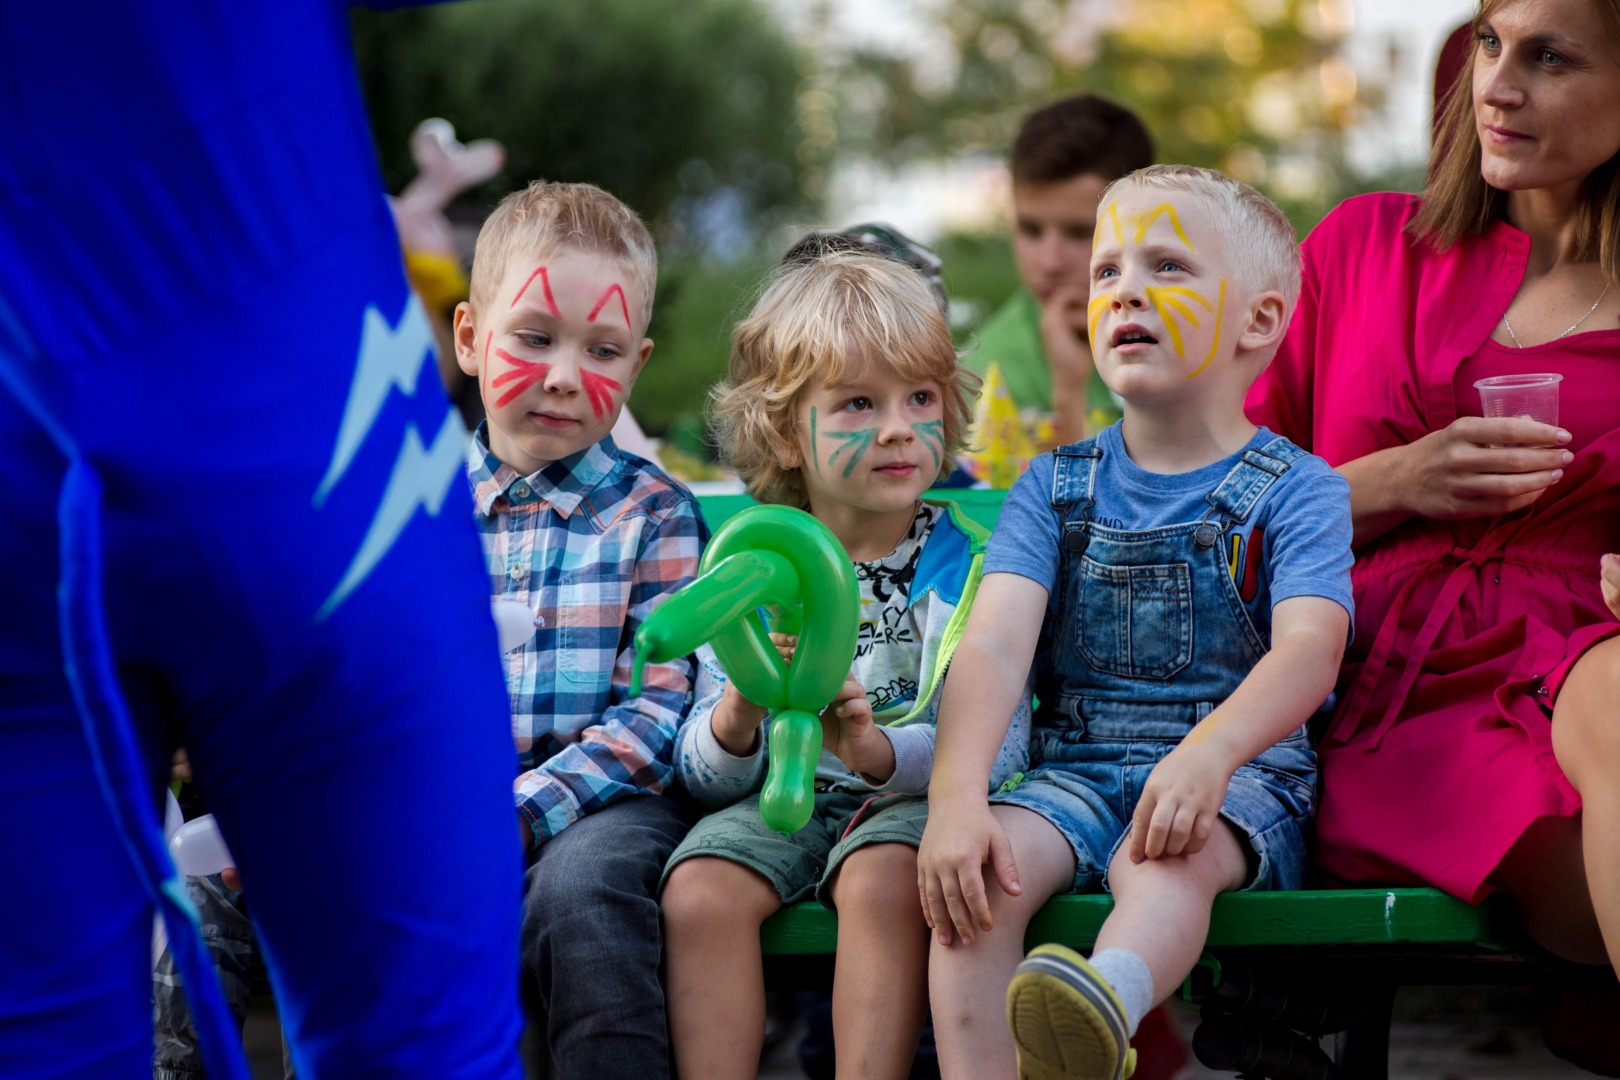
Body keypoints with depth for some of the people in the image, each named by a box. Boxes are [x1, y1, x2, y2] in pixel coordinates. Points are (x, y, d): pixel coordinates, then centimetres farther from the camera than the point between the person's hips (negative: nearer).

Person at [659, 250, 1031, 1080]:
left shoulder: (966, 560, -1)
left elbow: (996, 745, -11)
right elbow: (705, 777, 4)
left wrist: (878, 749, -32)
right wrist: (735, 721, -21)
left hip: (917, 795, -2)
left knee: (882, 879, -33)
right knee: (699, 891, -26)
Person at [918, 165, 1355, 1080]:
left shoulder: (1296, 490, 1)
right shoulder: (1056, 485, 11)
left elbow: (1310, 646, -16)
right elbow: (995, 642, -4)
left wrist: (1210, 751, -37)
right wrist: (957, 795, -22)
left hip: (1241, 775, -4)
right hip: (1078, 770, 4)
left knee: (1165, 856, -36)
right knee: (974, 865, -26)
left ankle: (1104, 1002, -66)